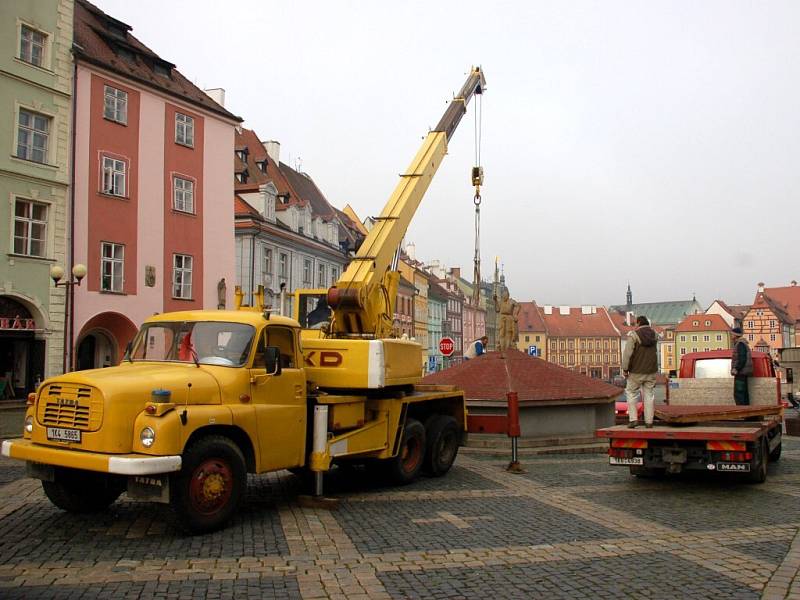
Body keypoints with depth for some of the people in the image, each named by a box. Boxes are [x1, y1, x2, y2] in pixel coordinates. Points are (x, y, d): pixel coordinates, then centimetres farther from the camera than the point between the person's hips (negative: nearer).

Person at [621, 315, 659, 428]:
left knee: (631, 393, 9)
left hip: (637, 371, -4)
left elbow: (627, 353, -17)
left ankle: (633, 419, 1)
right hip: (651, 371, 4)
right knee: (649, 395, 8)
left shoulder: (634, 335, -12)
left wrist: (625, 369, -9)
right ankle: (649, 421, 7)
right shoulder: (654, 334, 5)